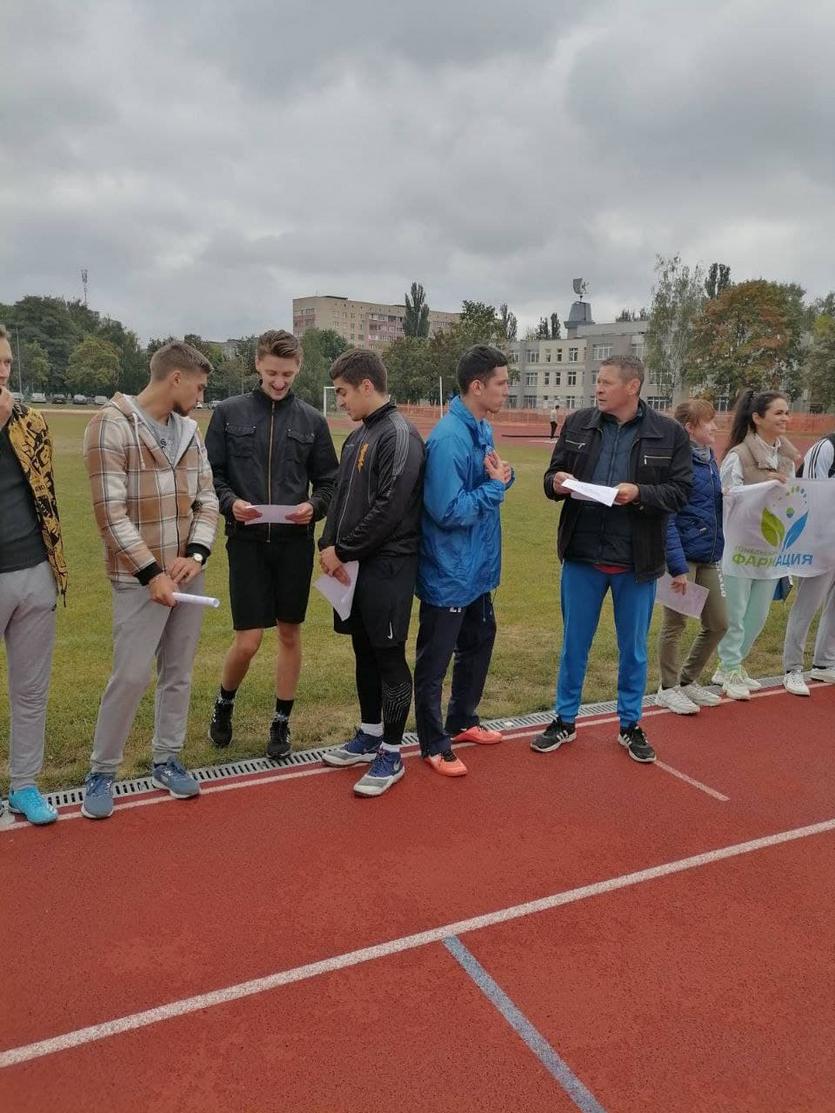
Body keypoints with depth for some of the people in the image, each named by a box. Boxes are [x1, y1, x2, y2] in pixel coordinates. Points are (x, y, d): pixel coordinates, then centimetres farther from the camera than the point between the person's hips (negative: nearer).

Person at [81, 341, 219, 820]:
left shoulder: (190, 430, 8)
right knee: (131, 676, -3)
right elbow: (111, 511, -17)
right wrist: (151, 572, -18)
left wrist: (195, 555, -8)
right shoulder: (113, 425, -12)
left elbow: (207, 500, 8)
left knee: (179, 673, 12)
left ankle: (168, 760, 27)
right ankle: (102, 772, 16)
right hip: (139, 578, -6)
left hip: (188, 574, 6)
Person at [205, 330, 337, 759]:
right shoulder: (229, 413, 1)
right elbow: (211, 475, 2)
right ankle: (224, 704, 27)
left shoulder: (312, 420, 4)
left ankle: (281, 722, 25)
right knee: (248, 641, -3)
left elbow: (328, 481, 7)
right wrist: (231, 503, -17)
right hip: (247, 540, -2)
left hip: (295, 542, 2)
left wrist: (313, 507, -13)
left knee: (290, 632, 9)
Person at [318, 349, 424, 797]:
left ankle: (392, 754, 13)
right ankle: (370, 736, 31)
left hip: (387, 566, -9)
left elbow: (389, 508, -21)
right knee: (364, 652, 17)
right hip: (354, 564, 9)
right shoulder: (357, 436, 14)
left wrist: (344, 550, -14)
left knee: (389, 657, 1)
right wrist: (328, 544, 0)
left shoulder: (399, 435, -15)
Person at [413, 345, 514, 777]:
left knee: (479, 643, 23)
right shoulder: (449, 438, -24)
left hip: (477, 568, 10)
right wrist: (495, 485, -17)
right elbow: (449, 511, -26)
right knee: (434, 662, 6)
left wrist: (500, 476, -6)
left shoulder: (483, 430, 5)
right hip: (448, 574, -10)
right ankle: (434, 746, 20)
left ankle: (462, 721, 41)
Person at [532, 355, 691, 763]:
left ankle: (630, 725, 31)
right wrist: (556, 483, -14)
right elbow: (553, 475, 9)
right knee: (574, 643, 12)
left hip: (636, 561, -1)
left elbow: (680, 492, -5)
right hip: (582, 555, 2)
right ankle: (565, 720, 29)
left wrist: (640, 493, -22)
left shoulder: (669, 433, -5)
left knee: (633, 648, 13)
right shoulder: (577, 424, 2)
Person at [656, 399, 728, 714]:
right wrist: (677, 566, -22)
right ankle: (668, 689, 22)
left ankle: (688, 681, 31)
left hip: (709, 555, 8)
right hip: (683, 555, -8)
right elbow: (666, 518, -19)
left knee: (717, 623, 13)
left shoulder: (709, 458, 10)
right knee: (675, 624, 5)